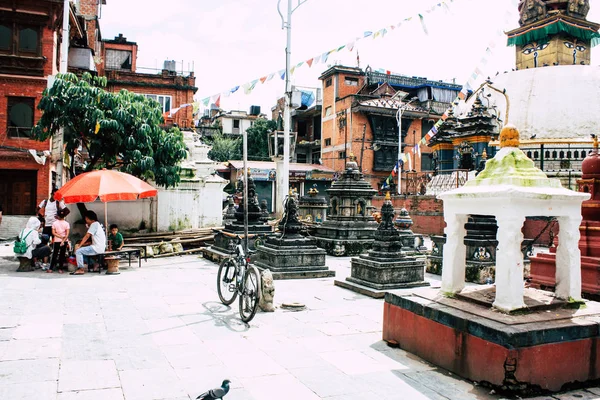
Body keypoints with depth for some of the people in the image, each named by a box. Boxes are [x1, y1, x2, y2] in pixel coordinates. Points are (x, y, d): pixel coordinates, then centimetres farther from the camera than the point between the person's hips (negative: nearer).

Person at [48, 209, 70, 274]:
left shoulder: (54, 223, -2)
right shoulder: (66, 223, -3)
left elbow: (53, 233, -7)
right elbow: (67, 234, -10)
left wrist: (60, 236, -7)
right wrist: (63, 240, -12)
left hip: (56, 241, 0)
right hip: (64, 241, 0)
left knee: (54, 255, 7)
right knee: (62, 255, 5)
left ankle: (50, 269, 7)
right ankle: (60, 269, 4)